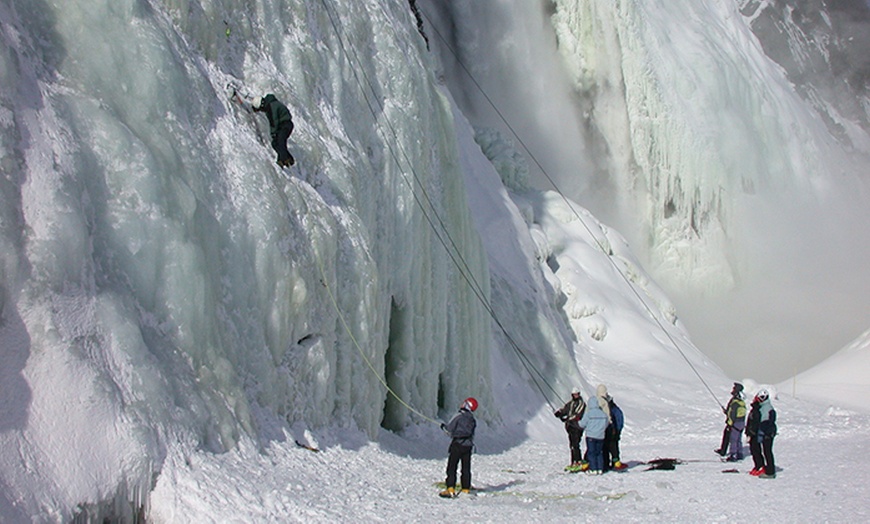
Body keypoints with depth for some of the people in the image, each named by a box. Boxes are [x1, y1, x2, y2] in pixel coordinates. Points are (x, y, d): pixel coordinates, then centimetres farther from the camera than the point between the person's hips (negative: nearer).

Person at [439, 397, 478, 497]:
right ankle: (466, 489, 13)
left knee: (452, 467, -3)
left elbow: (449, 428, -7)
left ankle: (450, 489, -10)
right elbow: (472, 434, 15)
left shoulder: (458, 416, -10)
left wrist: (444, 426, 12)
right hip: (468, 444, 5)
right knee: (466, 468, 11)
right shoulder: (473, 419, 8)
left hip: (457, 444, -5)